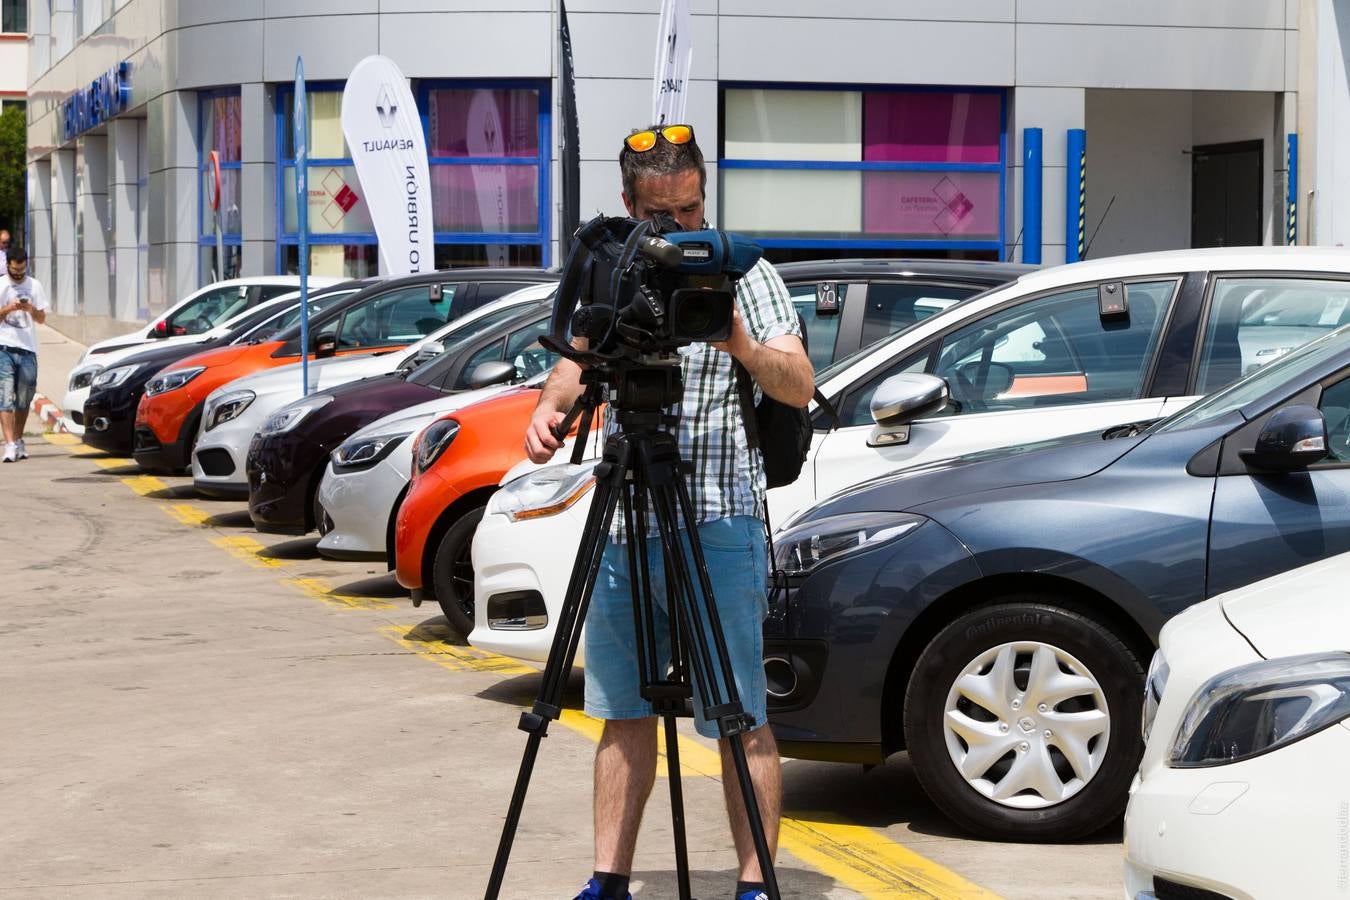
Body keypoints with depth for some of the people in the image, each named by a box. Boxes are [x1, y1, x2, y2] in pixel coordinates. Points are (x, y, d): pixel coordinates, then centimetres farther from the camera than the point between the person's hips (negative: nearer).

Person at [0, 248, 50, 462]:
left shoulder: (34, 286, 9)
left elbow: (42, 318, 10)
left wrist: (31, 309, -10)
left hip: (27, 349, 3)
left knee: (24, 398, 8)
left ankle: (19, 440, 22)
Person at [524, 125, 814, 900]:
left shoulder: (744, 272, 0)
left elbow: (799, 388, -6)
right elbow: (579, 361, 12)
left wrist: (740, 346, -25)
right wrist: (549, 411, -10)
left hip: (719, 523, -5)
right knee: (624, 713, 10)